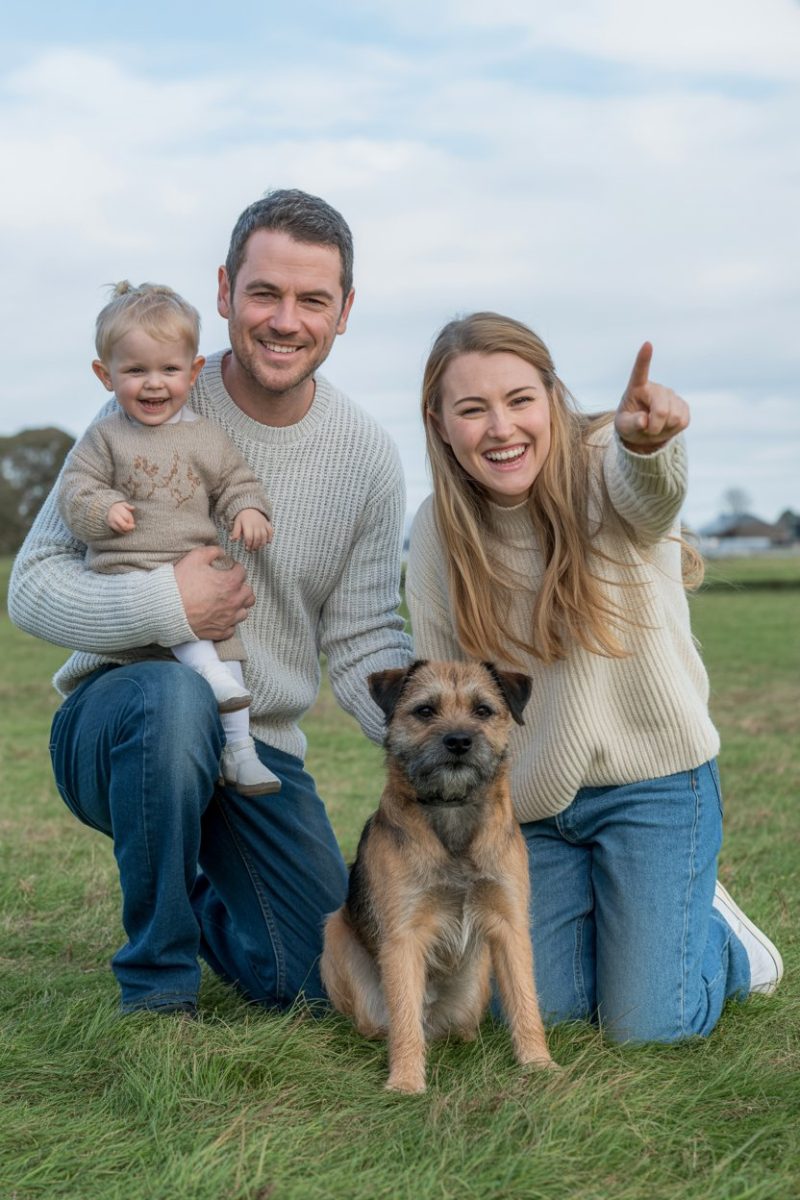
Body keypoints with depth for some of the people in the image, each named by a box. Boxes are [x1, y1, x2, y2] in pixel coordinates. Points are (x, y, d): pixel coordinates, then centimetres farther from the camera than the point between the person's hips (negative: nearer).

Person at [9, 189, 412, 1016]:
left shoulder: (368, 458, -2)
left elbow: (362, 645, 1)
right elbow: (34, 585, -12)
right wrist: (165, 605, -28)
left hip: (259, 751, 4)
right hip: (116, 723, -3)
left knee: (322, 982, -4)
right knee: (174, 693, -39)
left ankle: (200, 903, 31)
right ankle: (155, 985, -16)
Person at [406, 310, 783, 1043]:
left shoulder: (604, 467, -17)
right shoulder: (437, 530, -6)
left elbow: (652, 493, -44)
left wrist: (648, 438, -68)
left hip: (654, 783, -3)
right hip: (527, 801, 4)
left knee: (647, 1025, -6)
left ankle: (718, 932, 27)